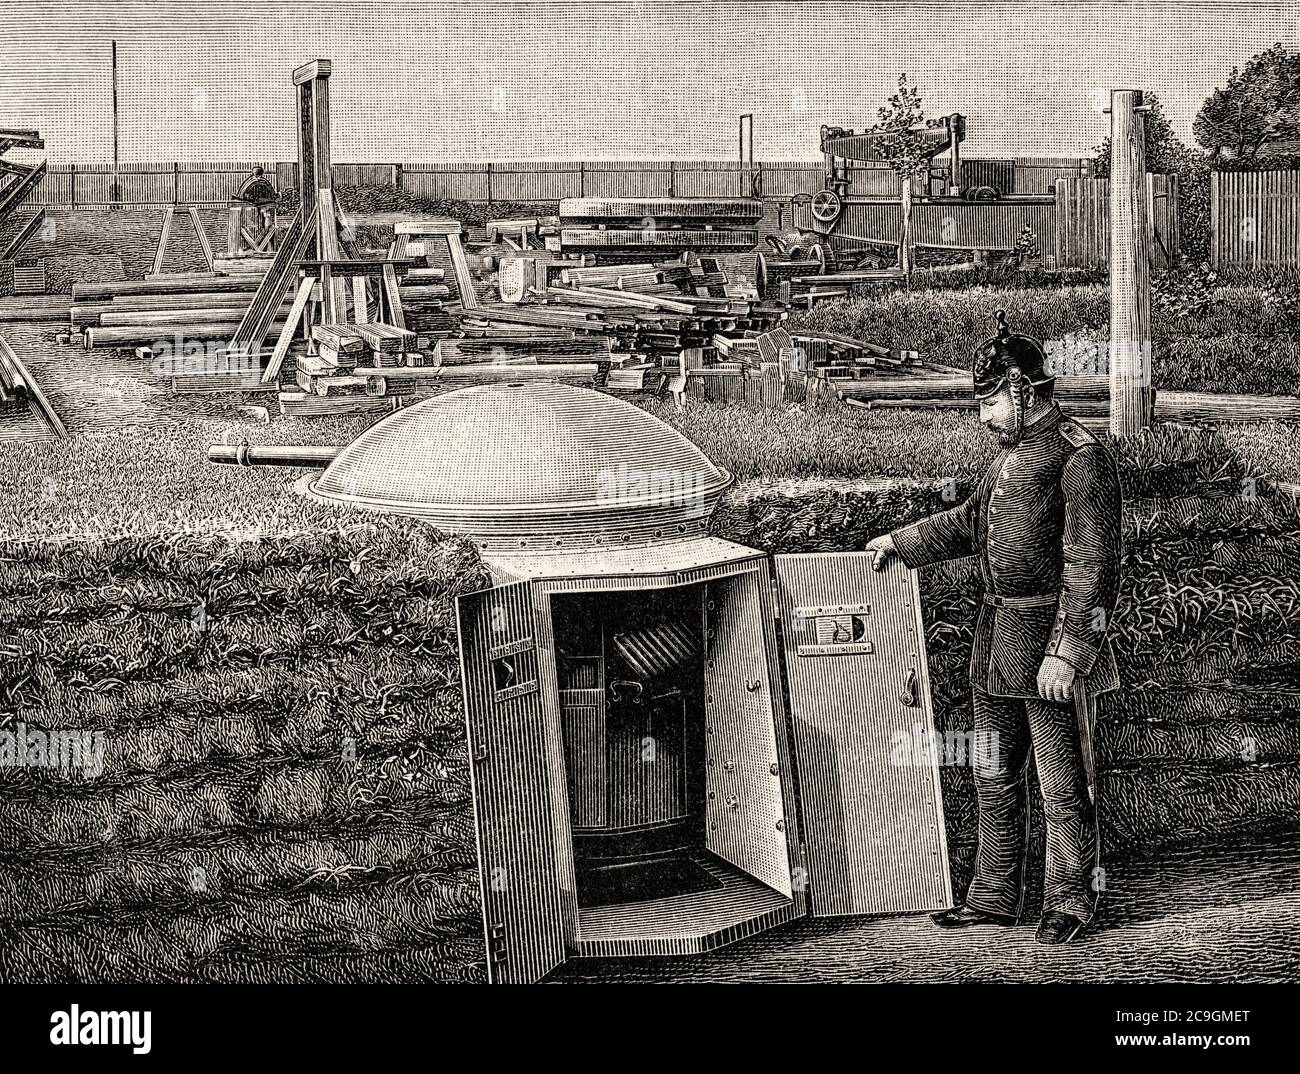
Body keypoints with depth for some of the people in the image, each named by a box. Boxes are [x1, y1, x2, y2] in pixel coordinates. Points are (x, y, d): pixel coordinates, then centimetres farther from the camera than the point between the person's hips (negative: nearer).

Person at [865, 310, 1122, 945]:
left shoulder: (1080, 458, -14)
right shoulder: (1011, 454, 13)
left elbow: (1092, 567, -18)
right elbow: (968, 523, 30)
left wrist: (1066, 653, -21)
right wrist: (900, 544, 25)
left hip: (1051, 638, -9)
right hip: (997, 638, 9)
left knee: (1063, 784, 2)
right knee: (994, 778, 15)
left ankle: (1070, 903, 15)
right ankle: (994, 897, 25)